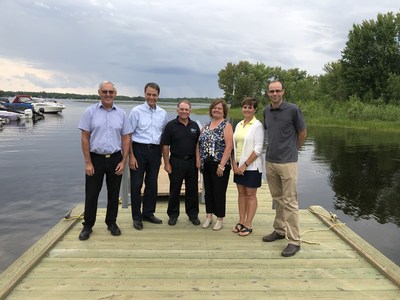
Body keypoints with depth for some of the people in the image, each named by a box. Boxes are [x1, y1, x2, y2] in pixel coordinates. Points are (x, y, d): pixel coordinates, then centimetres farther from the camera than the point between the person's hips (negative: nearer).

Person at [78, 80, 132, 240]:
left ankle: (111, 223, 27)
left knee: (113, 193, 11)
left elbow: (126, 138, 4)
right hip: (95, 158, -2)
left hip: (115, 159, 2)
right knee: (91, 194, 6)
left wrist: (123, 162, -2)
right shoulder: (90, 111, -3)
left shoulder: (121, 113, 3)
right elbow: (85, 138, -4)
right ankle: (87, 225, 21)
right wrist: (88, 162, -8)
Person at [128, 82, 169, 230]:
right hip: (139, 150, -4)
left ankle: (148, 213, 27)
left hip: (155, 151, 4)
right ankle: (136, 217, 15)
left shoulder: (163, 113, 7)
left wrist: (163, 155, 11)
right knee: (136, 184, 2)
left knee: (152, 183, 12)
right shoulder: (136, 111, -5)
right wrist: (131, 156, -11)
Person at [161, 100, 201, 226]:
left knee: (192, 190, 9)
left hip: (192, 162, 3)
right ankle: (173, 214, 20)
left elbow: (198, 143, 9)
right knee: (174, 190, 6)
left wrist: (198, 159, -2)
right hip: (176, 162, -3)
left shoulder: (195, 126, 7)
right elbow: (165, 145, -5)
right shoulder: (171, 125, -4)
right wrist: (167, 163, -8)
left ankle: (193, 214, 22)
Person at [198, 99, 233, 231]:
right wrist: (200, 161, 7)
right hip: (206, 165, 6)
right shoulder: (207, 125, 12)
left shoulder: (226, 125, -7)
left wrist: (221, 165, -18)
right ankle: (209, 216, 24)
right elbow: (200, 143, 16)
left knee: (219, 192, 2)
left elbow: (228, 146, -14)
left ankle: (220, 219, 15)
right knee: (208, 190, 12)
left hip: (219, 165, -6)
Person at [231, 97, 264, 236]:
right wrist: (234, 164, -2)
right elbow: (234, 146, 9)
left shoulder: (257, 125, -9)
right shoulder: (239, 125, 10)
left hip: (252, 166, -6)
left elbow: (258, 149, -14)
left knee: (250, 195, 3)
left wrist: (245, 165, -15)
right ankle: (241, 222, 23)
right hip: (238, 165, 6)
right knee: (241, 193, 12)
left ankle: (248, 225, 12)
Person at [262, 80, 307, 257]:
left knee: (289, 202, -3)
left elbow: (302, 133, 2)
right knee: (277, 199, 17)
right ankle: (279, 230, 30)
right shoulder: (267, 111, 8)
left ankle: (294, 241, 4)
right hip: (270, 162, 6)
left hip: (287, 162, -6)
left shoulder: (293, 109, -9)